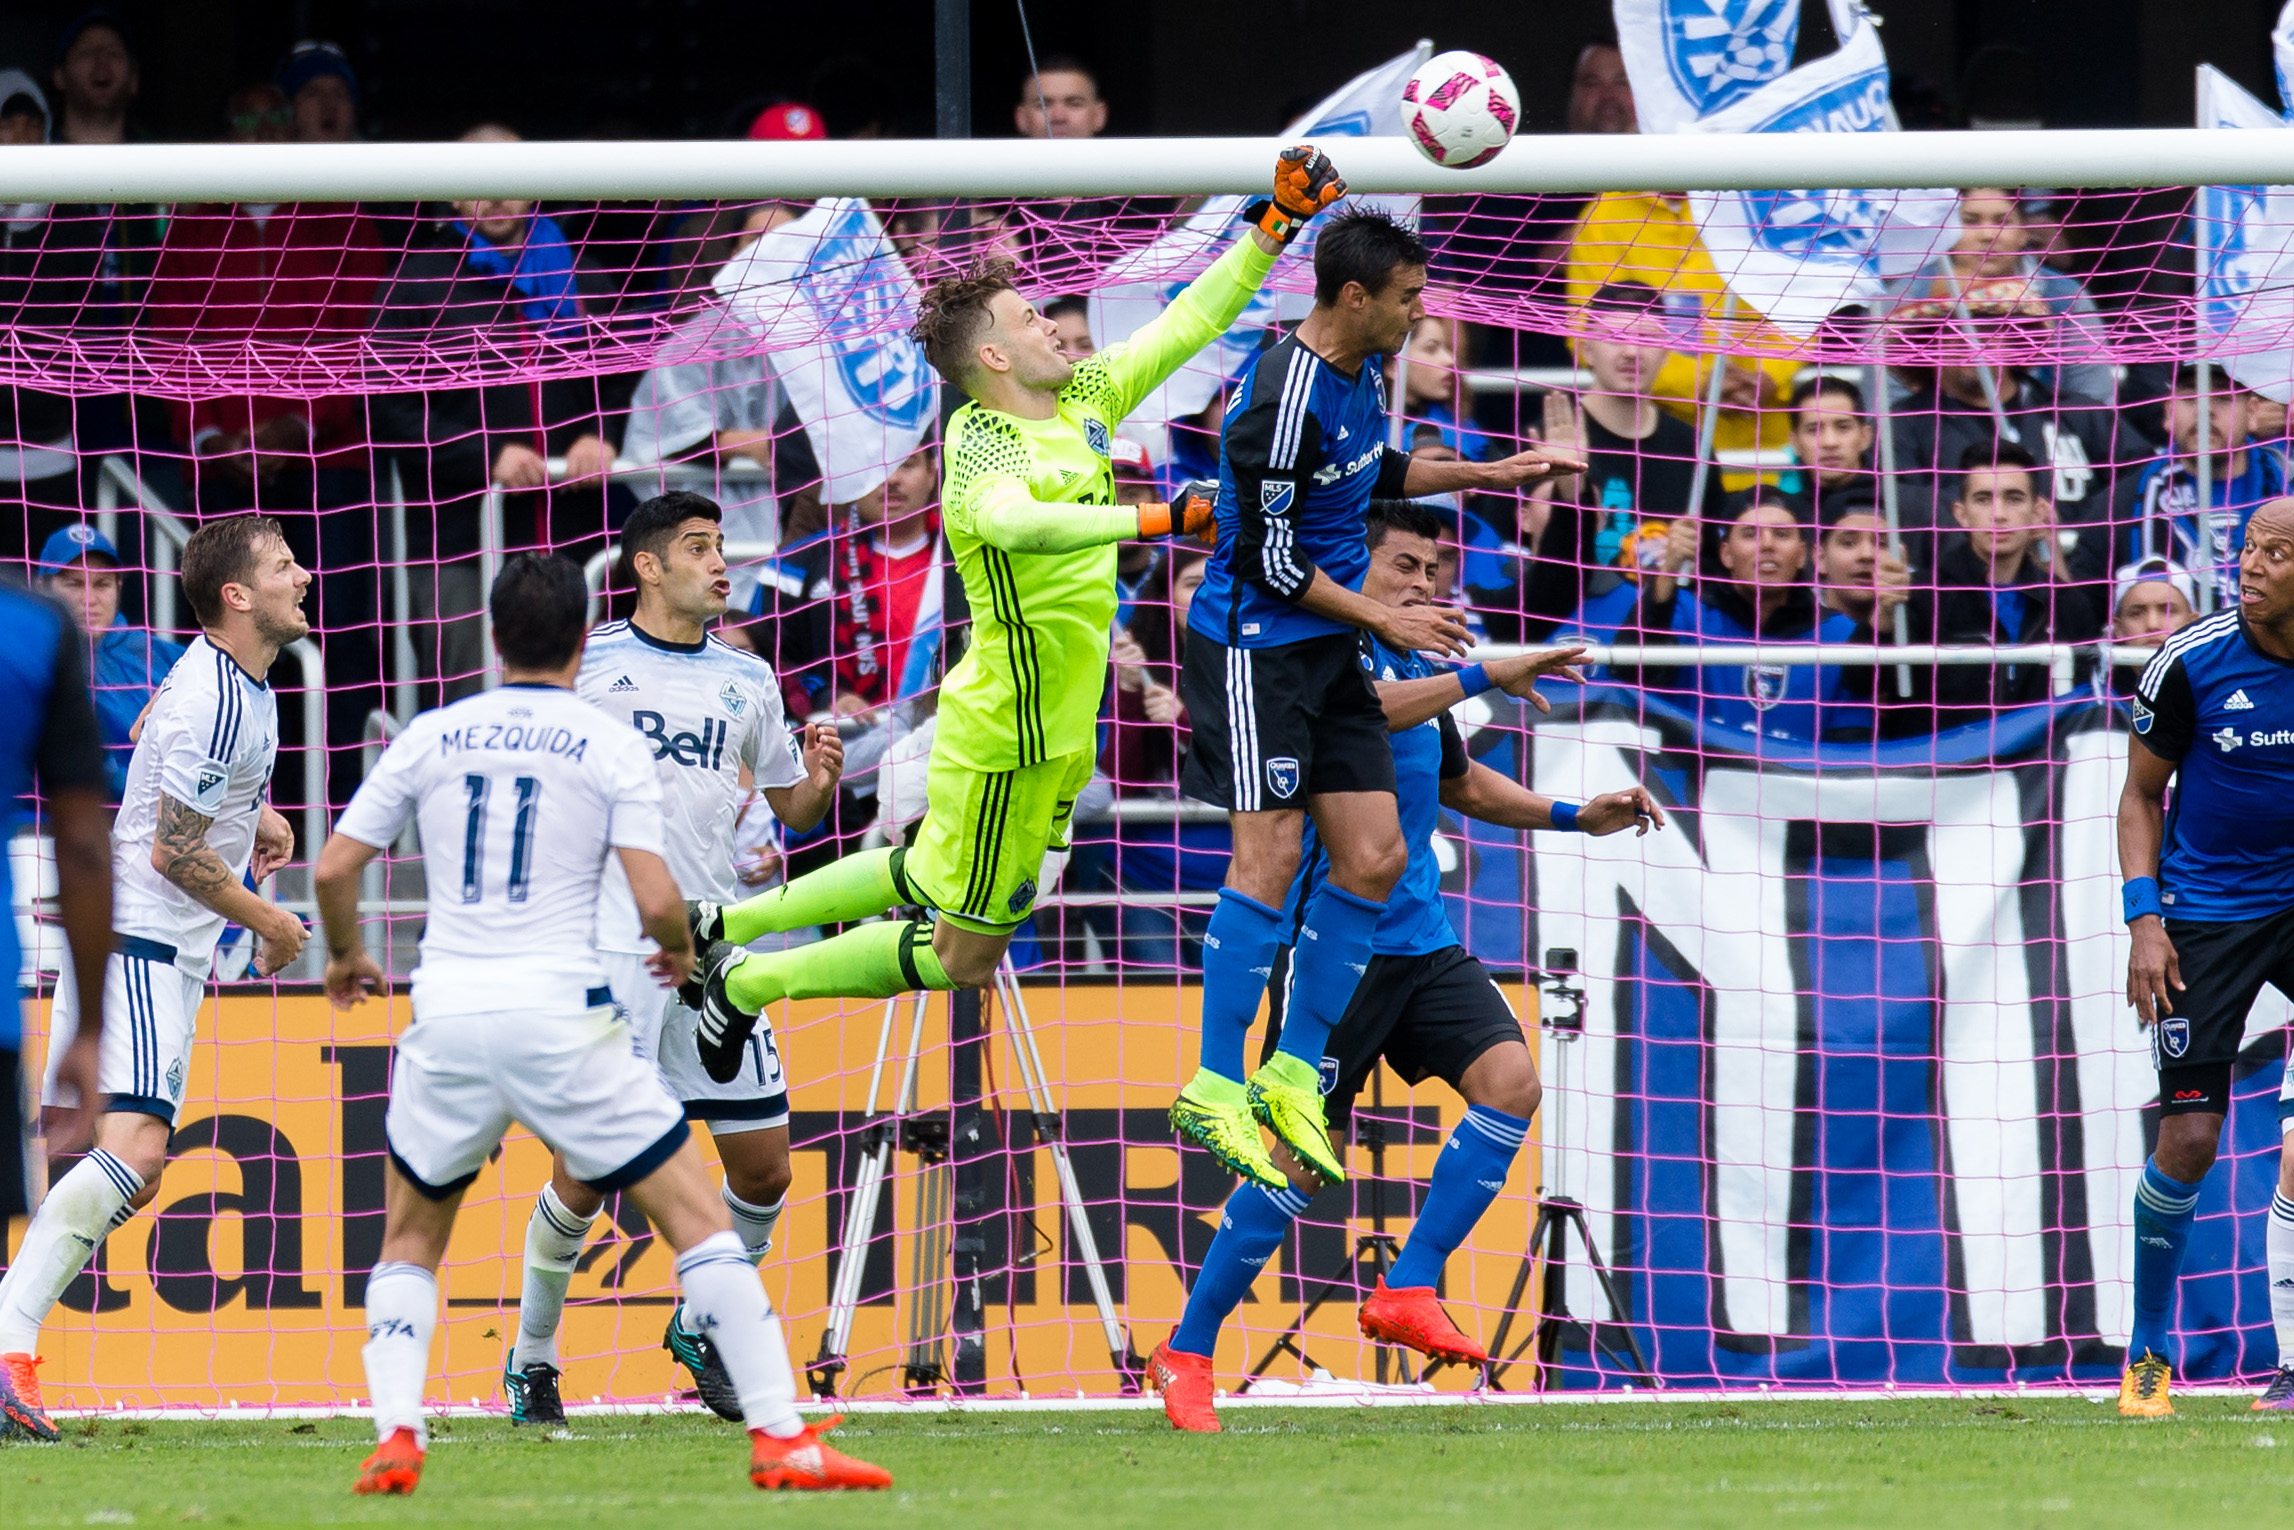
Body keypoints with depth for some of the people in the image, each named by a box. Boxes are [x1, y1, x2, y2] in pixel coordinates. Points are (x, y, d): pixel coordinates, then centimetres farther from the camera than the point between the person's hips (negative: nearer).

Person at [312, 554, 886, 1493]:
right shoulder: (611, 746, -1)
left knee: (410, 1241, 21)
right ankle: (780, 1439, -2)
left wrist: (345, 956, 28)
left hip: (448, 1019, 2)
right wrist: (680, 948, 15)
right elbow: (654, 901, -8)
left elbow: (335, 868, 8)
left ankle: (394, 1437, 1)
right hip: (562, 1018, -2)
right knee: (698, 1221, 5)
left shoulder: (429, 738, 7)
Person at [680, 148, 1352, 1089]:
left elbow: (1188, 323, 9)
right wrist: (1153, 520, -50)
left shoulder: (1083, 400, 3)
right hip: (1009, 736, -9)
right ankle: (747, 984, 15)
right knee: (960, 957, 3)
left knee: (931, 876, 26)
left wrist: (1277, 225, 3)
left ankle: (729, 926, 38)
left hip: (1058, 725, 9)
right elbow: (1012, 519, -45)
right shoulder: (980, 443, -22)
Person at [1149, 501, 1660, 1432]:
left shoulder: (1416, 667, 16)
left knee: (1511, 1081, -14)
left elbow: (1456, 780, 34)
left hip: (1423, 941, 8)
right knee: (1305, 1156, -8)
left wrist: (1574, 816, 25)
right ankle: (1186, 1350, 7)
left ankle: (1407, 1293, -7)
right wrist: (1479, 678, -36)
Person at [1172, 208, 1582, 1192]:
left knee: (1374, 856, 3)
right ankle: (1214, 1091, -9)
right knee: (1270, 854, -13)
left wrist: (1486, 474, 23)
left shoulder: (1365, 371, 7)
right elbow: (1269, 558, -21)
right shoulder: (1284, 398, -22)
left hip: (1328, 651, 9)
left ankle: (1293, 1075, 11)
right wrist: (1385, 621, -13)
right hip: (1257, 647, -9)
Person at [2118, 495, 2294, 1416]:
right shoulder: (2191, 663, -8)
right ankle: (2147, 1351, 10)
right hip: (2204, 912, -2)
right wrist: (2144, 917, -8)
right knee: (2189, 1138, -8)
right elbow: (2143, 793, 3)